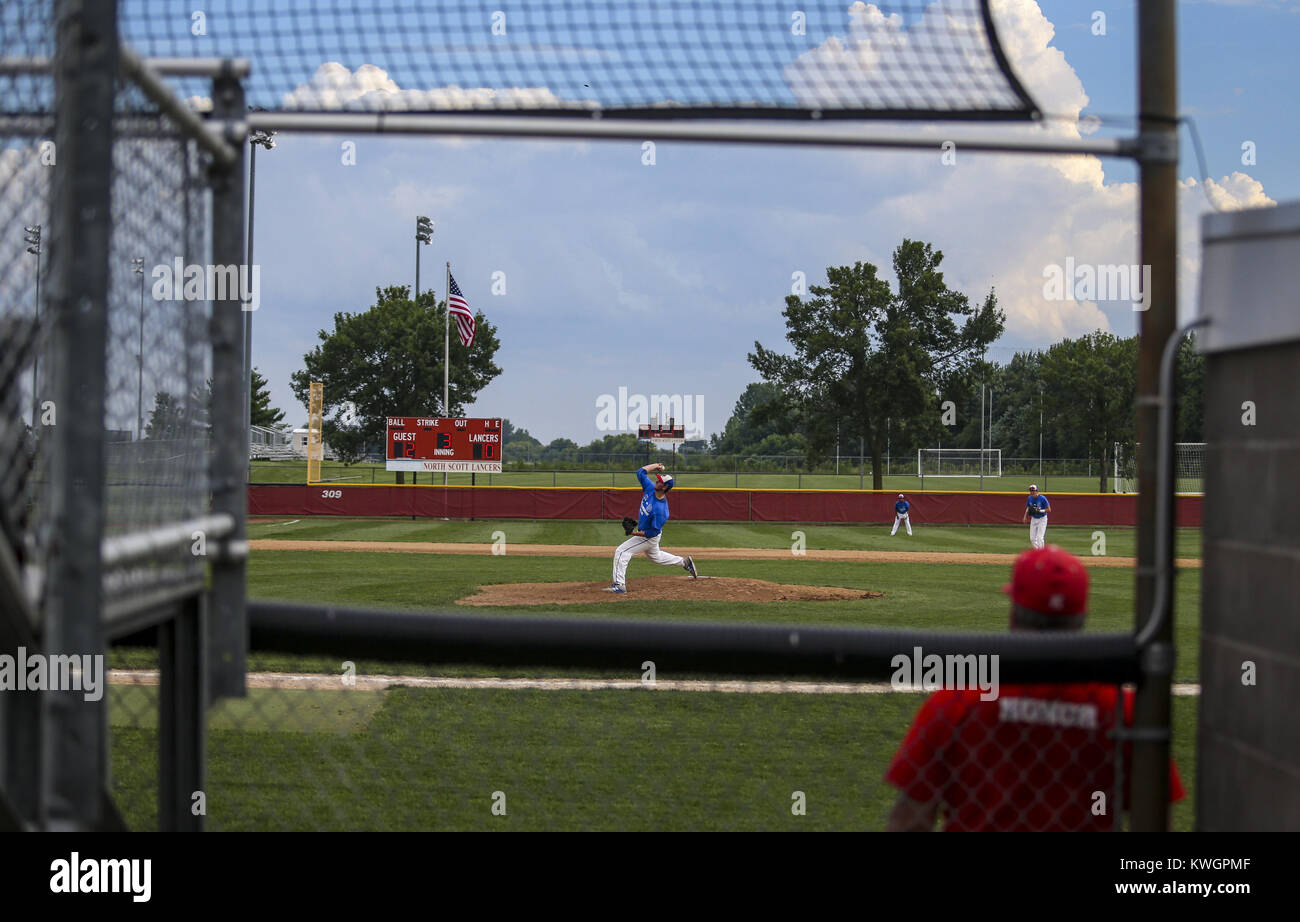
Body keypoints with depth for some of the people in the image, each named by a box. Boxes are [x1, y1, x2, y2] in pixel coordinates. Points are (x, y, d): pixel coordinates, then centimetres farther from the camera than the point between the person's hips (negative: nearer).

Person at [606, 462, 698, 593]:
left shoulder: (660, 509, -34)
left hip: (649, 537, -9)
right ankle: (684, 562, 43)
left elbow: (652, 532, -29)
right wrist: (657, 466, -7)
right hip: (642, 532, 9)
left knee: (621, 552, -14)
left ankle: (619, 585, -14)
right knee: (655, 556, 31)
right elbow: (641, 472, -1)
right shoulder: (650, 488, -13)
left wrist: (636, 533, -35)